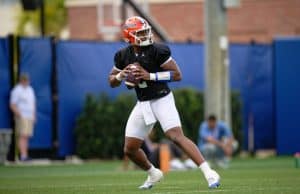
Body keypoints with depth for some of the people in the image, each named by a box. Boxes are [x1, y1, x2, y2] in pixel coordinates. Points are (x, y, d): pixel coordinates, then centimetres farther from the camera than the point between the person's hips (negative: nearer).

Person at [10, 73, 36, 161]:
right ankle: (23, 156, -19)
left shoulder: (30, 89, 16)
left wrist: (34, 116, 16)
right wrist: (19, 116, -16)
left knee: (26, 137, 5)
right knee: (22, 136, -14)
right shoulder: (17, 90, -8)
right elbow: (13, 105, -12)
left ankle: (25, 156, 5)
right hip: (22, 117, -7)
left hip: (30, 117, 8)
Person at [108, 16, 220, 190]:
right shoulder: (124, 56, 0)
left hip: (162, 100, -6)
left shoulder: (157, 51, -14)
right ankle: (153, 174, 34)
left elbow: (177, 75, -16)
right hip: (143, 103, 6)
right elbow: (112, 82, 12)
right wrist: (121, 76, -12)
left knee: (177, 136, -24)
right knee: (130, 149, 7)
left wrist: (150, 75, -23)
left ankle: (209, 173, -27)